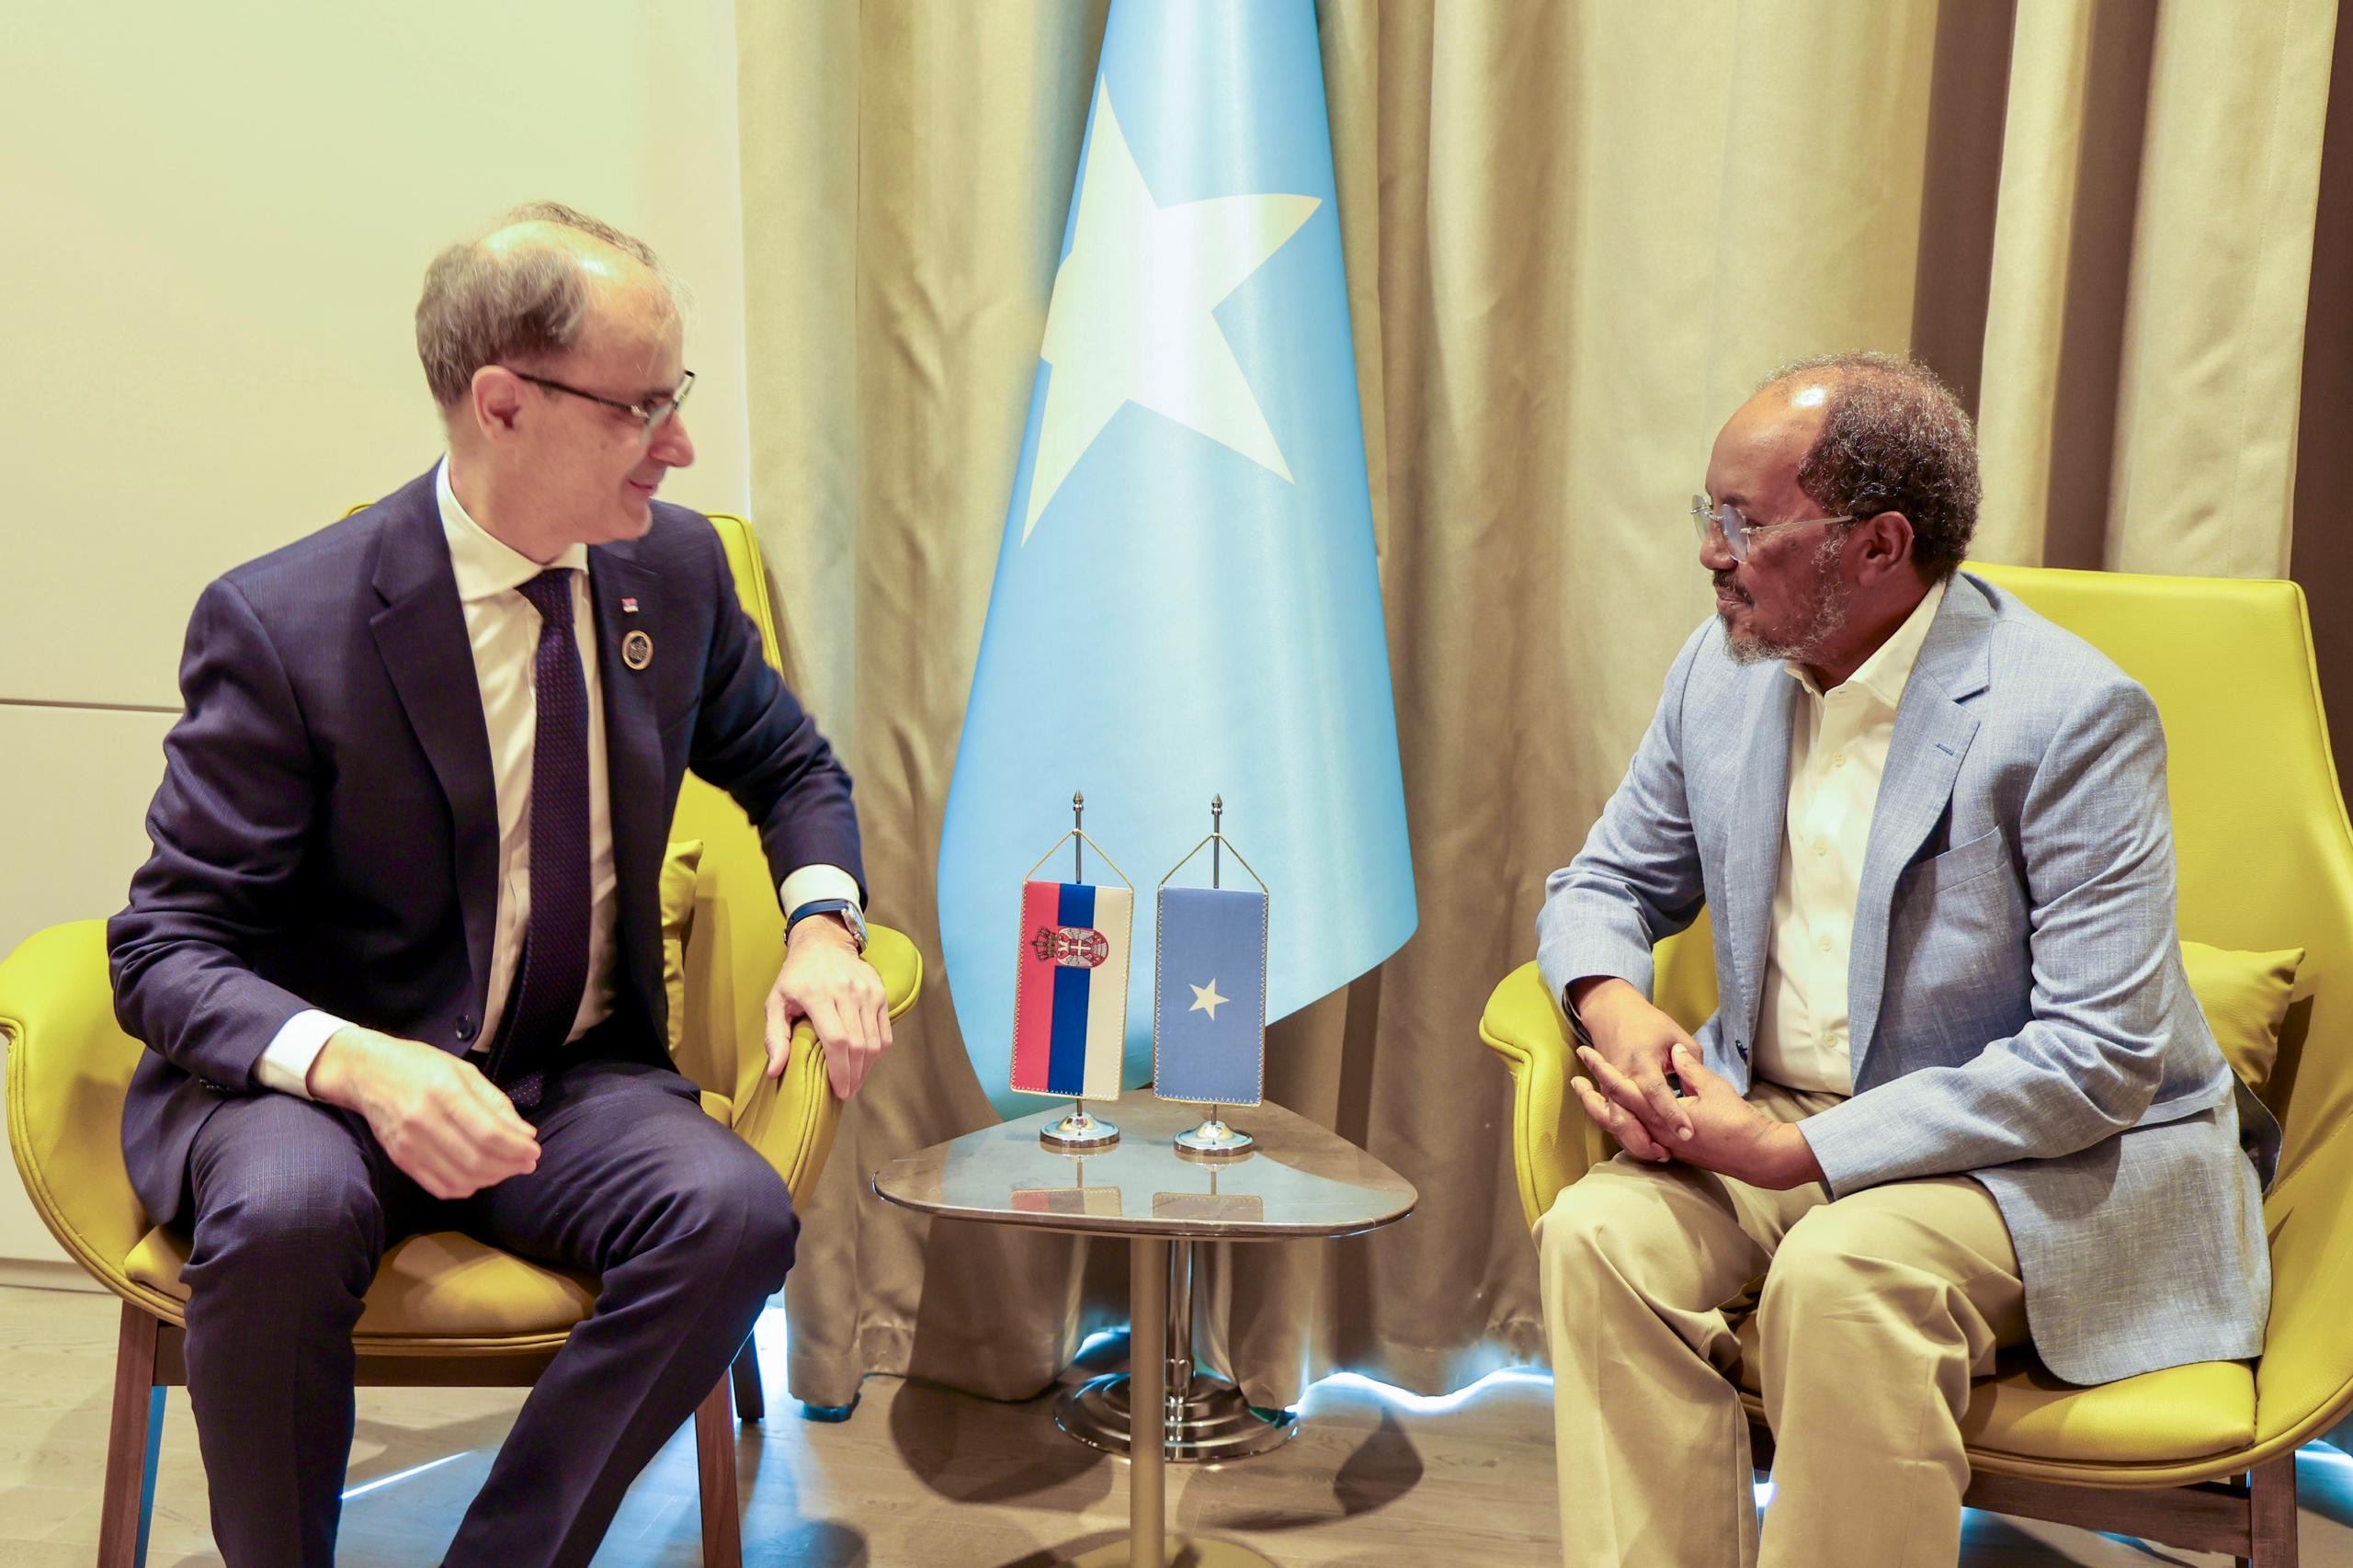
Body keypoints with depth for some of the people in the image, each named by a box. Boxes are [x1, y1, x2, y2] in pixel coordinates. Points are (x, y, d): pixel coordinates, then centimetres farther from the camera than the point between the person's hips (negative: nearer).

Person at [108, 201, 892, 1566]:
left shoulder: (675, 566, 0)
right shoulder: (285, 623, -15)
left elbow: (790, 765, 17)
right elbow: (165, 951, -12)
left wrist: (822, 926, -5)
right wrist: (357, 1065, -33)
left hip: (573, 1081, 4)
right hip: (312, 1081, -3)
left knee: (736, 1212, -27)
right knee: (288, 1211, -37)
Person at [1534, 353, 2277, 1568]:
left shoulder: (2071, 716, -18)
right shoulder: (1721, 671, 2)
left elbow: (2103, 1059, -21)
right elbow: (1604, 885, 14)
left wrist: (1796, 1151, -25)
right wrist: (1613, 1003, -12)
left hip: (2061, 1162, -5)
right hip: (1776, 1117, 5)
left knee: (1843, 1273, -34)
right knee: (1601, 1230, -23)